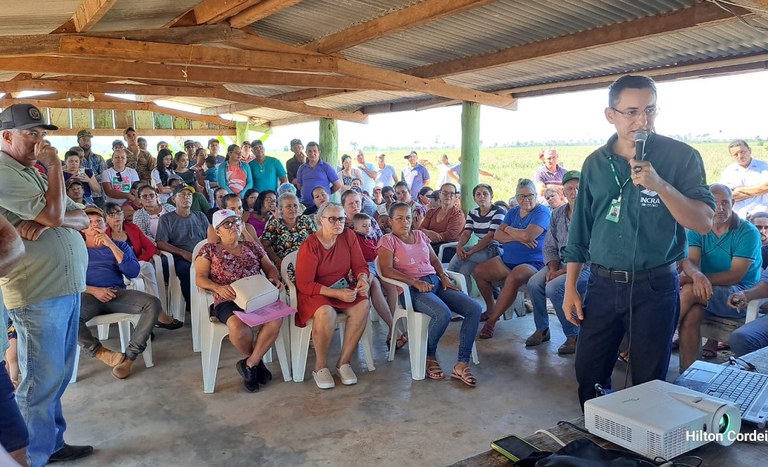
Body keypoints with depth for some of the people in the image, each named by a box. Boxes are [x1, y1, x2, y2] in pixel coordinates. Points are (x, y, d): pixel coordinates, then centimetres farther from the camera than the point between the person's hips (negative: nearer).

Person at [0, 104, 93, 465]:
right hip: (38, 293, -9)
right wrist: (55, 166, -9)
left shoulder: (34, 173, 18)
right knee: (42, 380, 2)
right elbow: (55, 214, -20)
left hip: (67, 286, 9)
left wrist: (47, 219, -9)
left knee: (58, 375, 17)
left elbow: (82, 219, 11)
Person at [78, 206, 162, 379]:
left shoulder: (119, 245, 21)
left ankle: (129, 356, -21)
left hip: (118, 293, 2)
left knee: (153, 303, -26)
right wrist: (92, 290, -13)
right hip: (87, 295, -2)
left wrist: (111, 245, -4)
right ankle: (100, 352, -13)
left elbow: (133, 273, 3)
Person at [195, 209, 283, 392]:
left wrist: (274, 278, 0)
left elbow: (270, 268, 24)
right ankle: (257, 362, -3)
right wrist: (218, 287, -15)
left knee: (276, 317, -32)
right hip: (228, 301, -2)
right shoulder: (209, 249, 16)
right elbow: (200, 278, 6)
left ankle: (249, 364, -12)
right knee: (237, 325, -37)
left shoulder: (252, 246, 24)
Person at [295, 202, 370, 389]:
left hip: (344, 288, 5)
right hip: (315, 292, -4)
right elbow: (304, 284, -18)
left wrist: (362, 279, -21)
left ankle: (344, 361, -12)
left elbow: (360, 265, 4)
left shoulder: (348, 236, -2)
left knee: (362, 305, -26)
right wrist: (336, 293, -27)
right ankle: (320, 366, -13)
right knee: (326, 312, -37)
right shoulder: (310, 246, -16)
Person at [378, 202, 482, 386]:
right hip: (412, 288, -7)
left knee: (474, 308, -14)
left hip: (435, 282, 7)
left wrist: (444, 276, 4)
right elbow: (387, 270, -11)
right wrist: (415, 282, -21)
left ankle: (462, 364, -13)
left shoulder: (419, 235, 22)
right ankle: (429, 357, -5)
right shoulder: (388, 240, 3)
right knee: (443, 314, -34)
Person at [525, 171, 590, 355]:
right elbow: (549, 247, 11)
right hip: (561, 264, 6)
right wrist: (552, 269, -6)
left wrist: (562, 272, -19)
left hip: (585, 267, -6)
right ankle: (542, 330, 3)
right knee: (534, 283, -16)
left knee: (553, 288, -28)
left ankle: (573, 336, -10)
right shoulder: (557, 214, 8)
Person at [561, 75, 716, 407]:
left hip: (654, 287, -3)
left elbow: (704, 223, -11)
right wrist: (570, 288, 7)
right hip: (602, 285, 3)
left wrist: (660, 186, -25)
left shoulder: (680, 157, -4)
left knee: (649, 383, 8)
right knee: (588, 377, 9)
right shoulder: (595, 163, 6)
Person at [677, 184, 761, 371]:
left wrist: (687, 279, -24)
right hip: (707, 292, 3)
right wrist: (697, 275, -36)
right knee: (691, 315, -31)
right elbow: (688, 261, -9)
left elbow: (735, 276, -16)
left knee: (690, 290, -31)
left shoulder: (748, 232, -7)